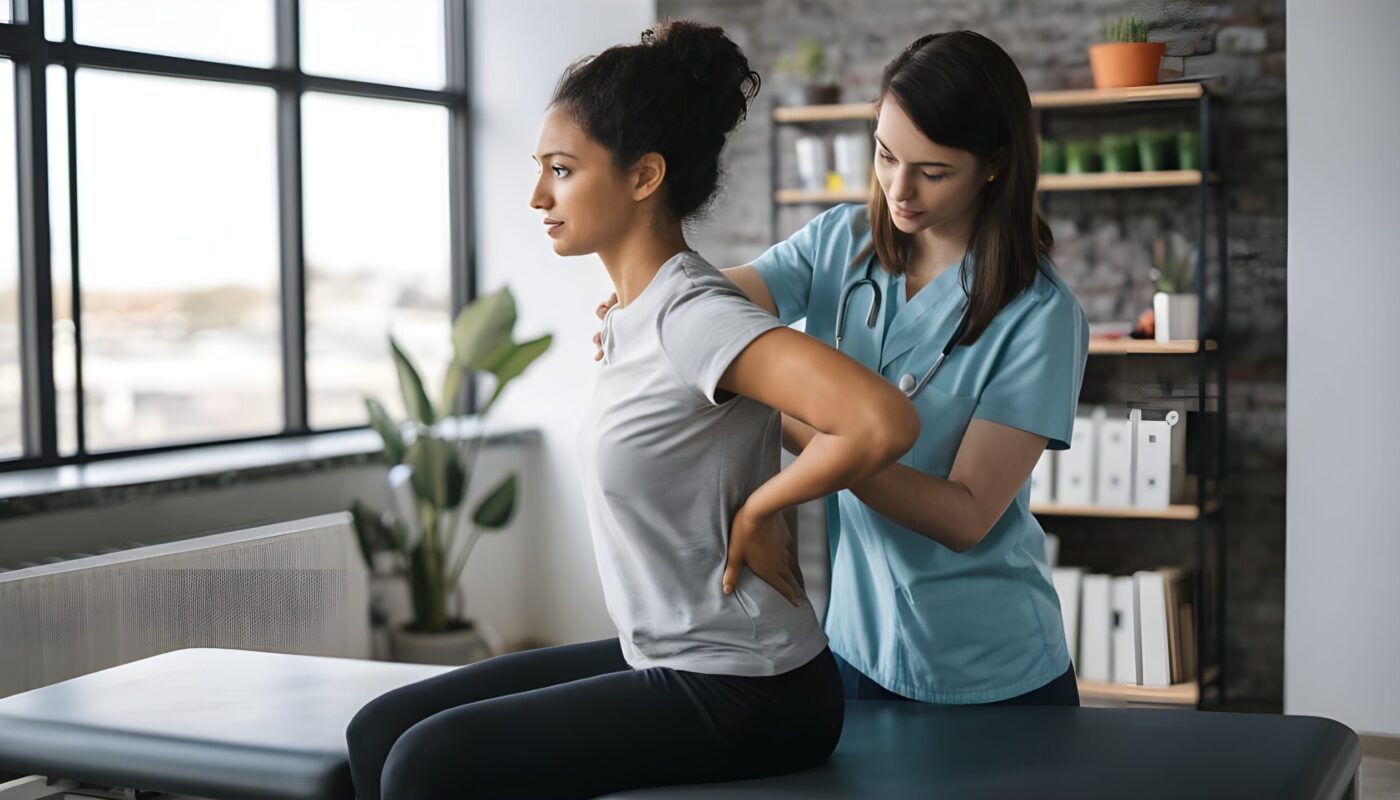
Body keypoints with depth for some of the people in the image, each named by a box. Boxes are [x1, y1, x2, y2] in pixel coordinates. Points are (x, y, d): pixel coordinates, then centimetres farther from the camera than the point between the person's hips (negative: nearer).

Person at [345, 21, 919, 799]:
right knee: (382, 730, 6)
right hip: (661, 660, 9)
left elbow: (884, 421, -34)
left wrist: (758, 511, -19)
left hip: (746, 699, -9)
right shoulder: (634, 313, 6)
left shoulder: (696, 318, -21)